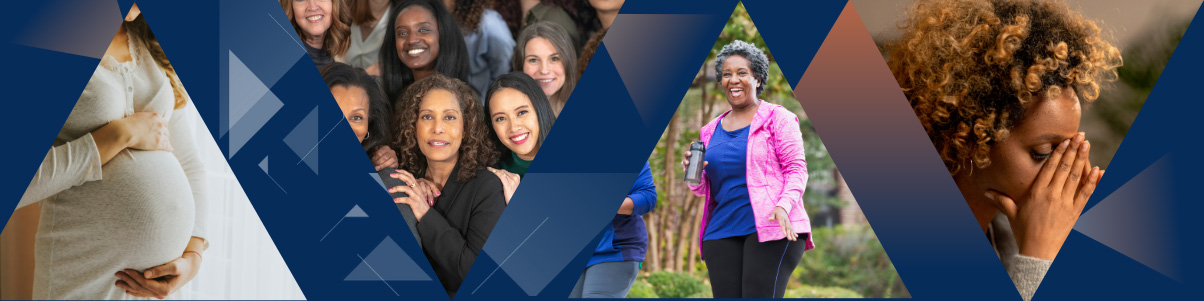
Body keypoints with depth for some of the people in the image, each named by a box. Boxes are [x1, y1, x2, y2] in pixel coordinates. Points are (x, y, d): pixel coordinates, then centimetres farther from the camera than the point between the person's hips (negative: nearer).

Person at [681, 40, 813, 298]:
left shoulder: (777, 118, 5)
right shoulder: (711, 131, 19)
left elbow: (796, 169, -2)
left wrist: (784, 205, -19)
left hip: (771, 228, -5)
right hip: (723, 233, 5)